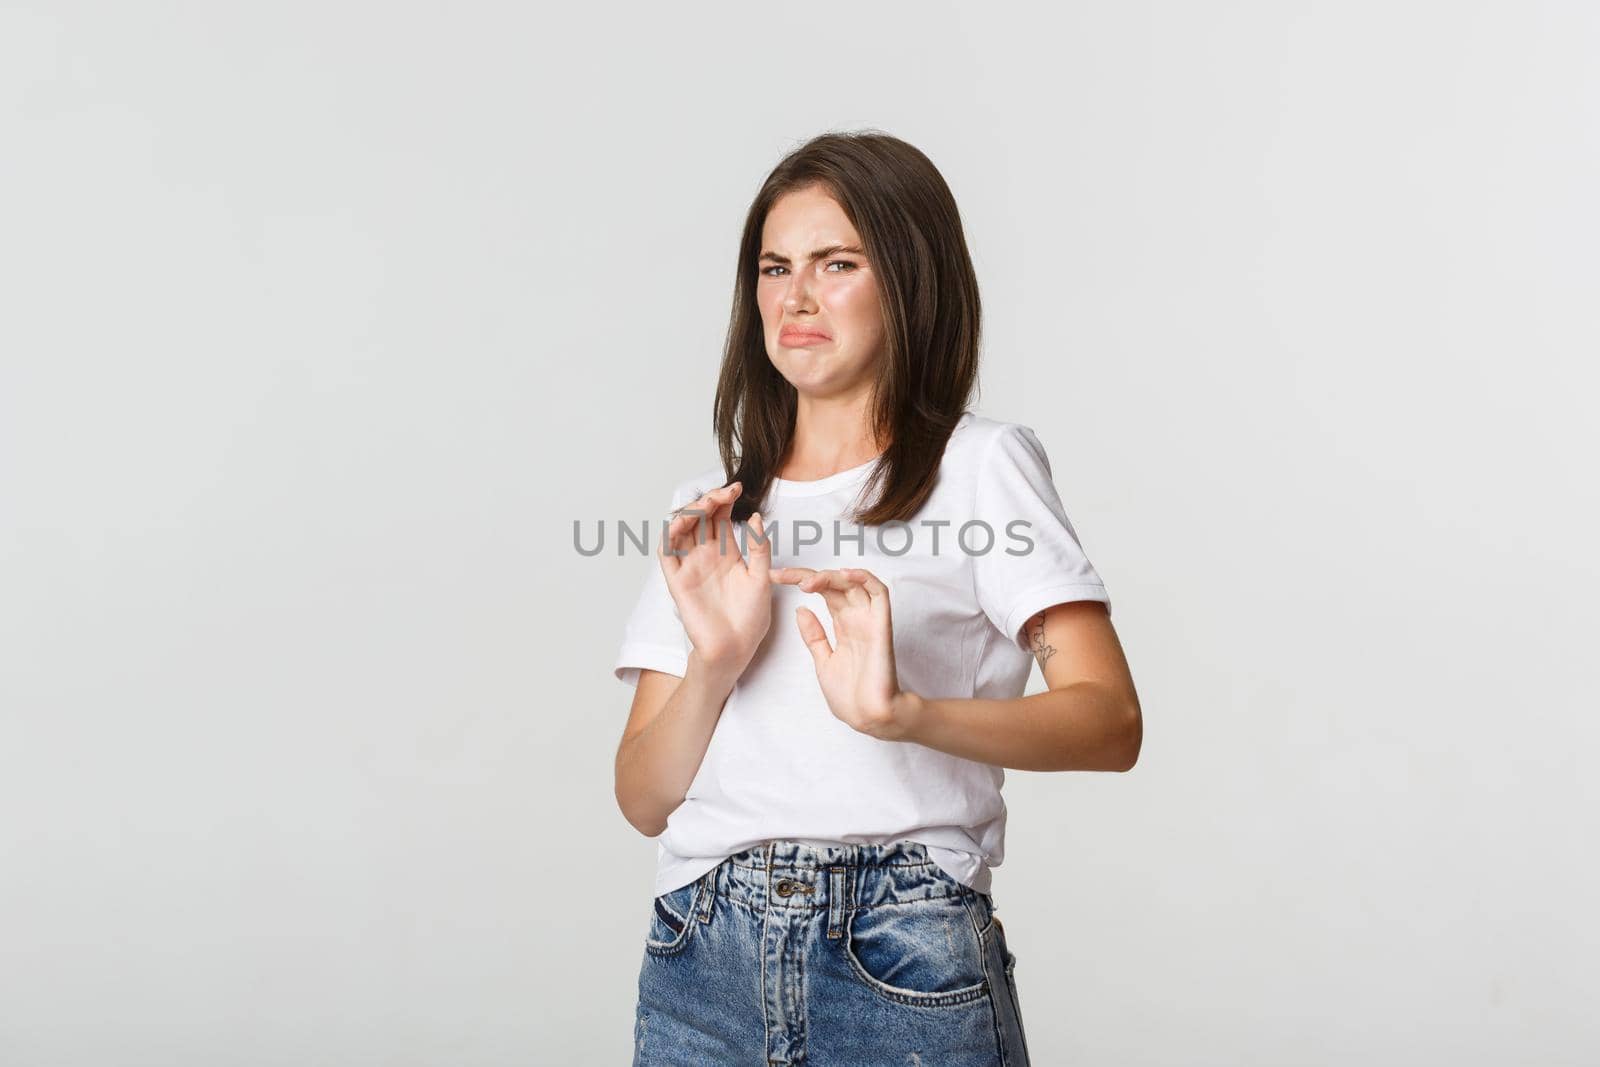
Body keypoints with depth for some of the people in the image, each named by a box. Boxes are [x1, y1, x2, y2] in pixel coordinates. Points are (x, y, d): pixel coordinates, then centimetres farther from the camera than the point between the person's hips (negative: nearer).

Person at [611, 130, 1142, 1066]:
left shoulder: (982, 467, 1)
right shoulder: (708, 510, 13)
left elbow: (1110, 724, -11)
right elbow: (644, 799, 8)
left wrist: (904, 714, -26)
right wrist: (712, 666, -10)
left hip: (904, 965, -3)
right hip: (703, 963, 4)